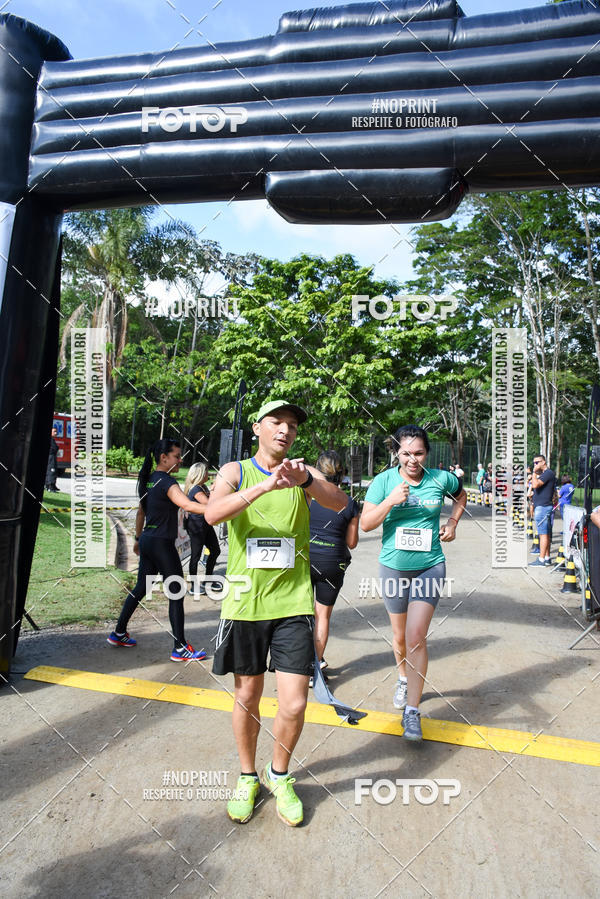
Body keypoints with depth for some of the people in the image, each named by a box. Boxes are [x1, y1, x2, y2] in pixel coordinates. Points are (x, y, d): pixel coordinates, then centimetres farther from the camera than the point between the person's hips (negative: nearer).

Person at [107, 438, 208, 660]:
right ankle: (180, 648, 3)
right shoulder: (166, 482, -17)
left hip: (147, 541, 9)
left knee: (141, 587, 19)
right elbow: (188, 505, -32)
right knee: (176, 594, -2)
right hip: (162, 544, -9)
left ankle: (118, 633, 28)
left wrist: (138, 538, 28)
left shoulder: (148, 480, 10)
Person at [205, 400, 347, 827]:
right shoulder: (236, 471, 1)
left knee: (294, 704, 0)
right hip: (245, 602, 0)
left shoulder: (302, 472, 3)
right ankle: (248, 777, 37)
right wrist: (265, 486, -32)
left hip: (293, 602, 1)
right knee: (247, 697, 13)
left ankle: (279, 775, 28)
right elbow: (212, 513, -18)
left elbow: (341, 504, -13)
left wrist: (306, 480, -32)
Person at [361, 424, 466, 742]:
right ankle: (404, 679, 45)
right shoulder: (384, 481, -7)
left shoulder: (441, 479, -4)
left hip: (429, 567, -1)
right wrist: (390, 501, -23)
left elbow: (461, 496, 20)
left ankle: (412, 710, -1)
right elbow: (365, 523, -9)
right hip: (393, 567, 1)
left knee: (416, 636, -11)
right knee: (400, 635, 16)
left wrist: (452, 523, 6)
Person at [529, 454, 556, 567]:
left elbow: (535, 485, -25)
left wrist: (534, 472, -16)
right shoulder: (544, 473, 20)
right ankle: (547, 558, 18)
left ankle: (541, 560, -8)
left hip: (543, 507, -11)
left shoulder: (548, 473, -13)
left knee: (543, 534, -9)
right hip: (541, 506, 11)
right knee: (546, 534, 12)